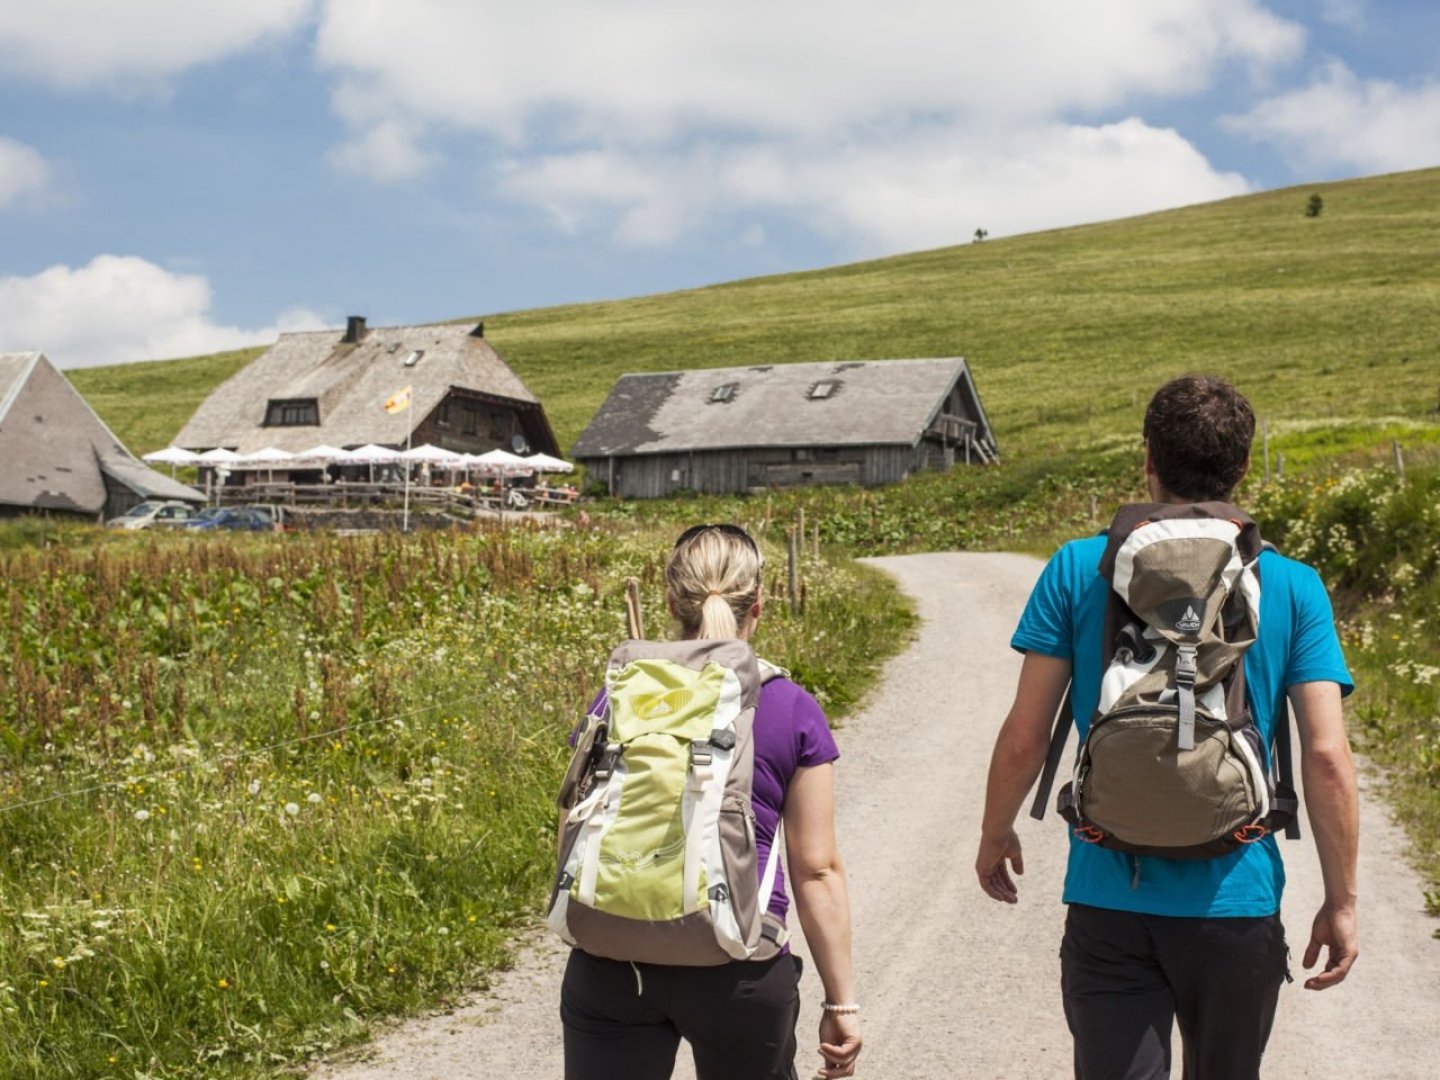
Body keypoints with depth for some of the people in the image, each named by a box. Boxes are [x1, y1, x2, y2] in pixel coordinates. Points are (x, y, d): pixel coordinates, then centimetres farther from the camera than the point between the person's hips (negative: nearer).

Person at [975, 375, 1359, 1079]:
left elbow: (1025, 737, -4)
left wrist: (995, 836, 13)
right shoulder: (1293, 588, -2)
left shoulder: (1078, 570, -4)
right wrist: (1341, 901, 3)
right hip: (1236, 904, 1)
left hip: (1108, 900, -1)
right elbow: (1327, 757, -6)